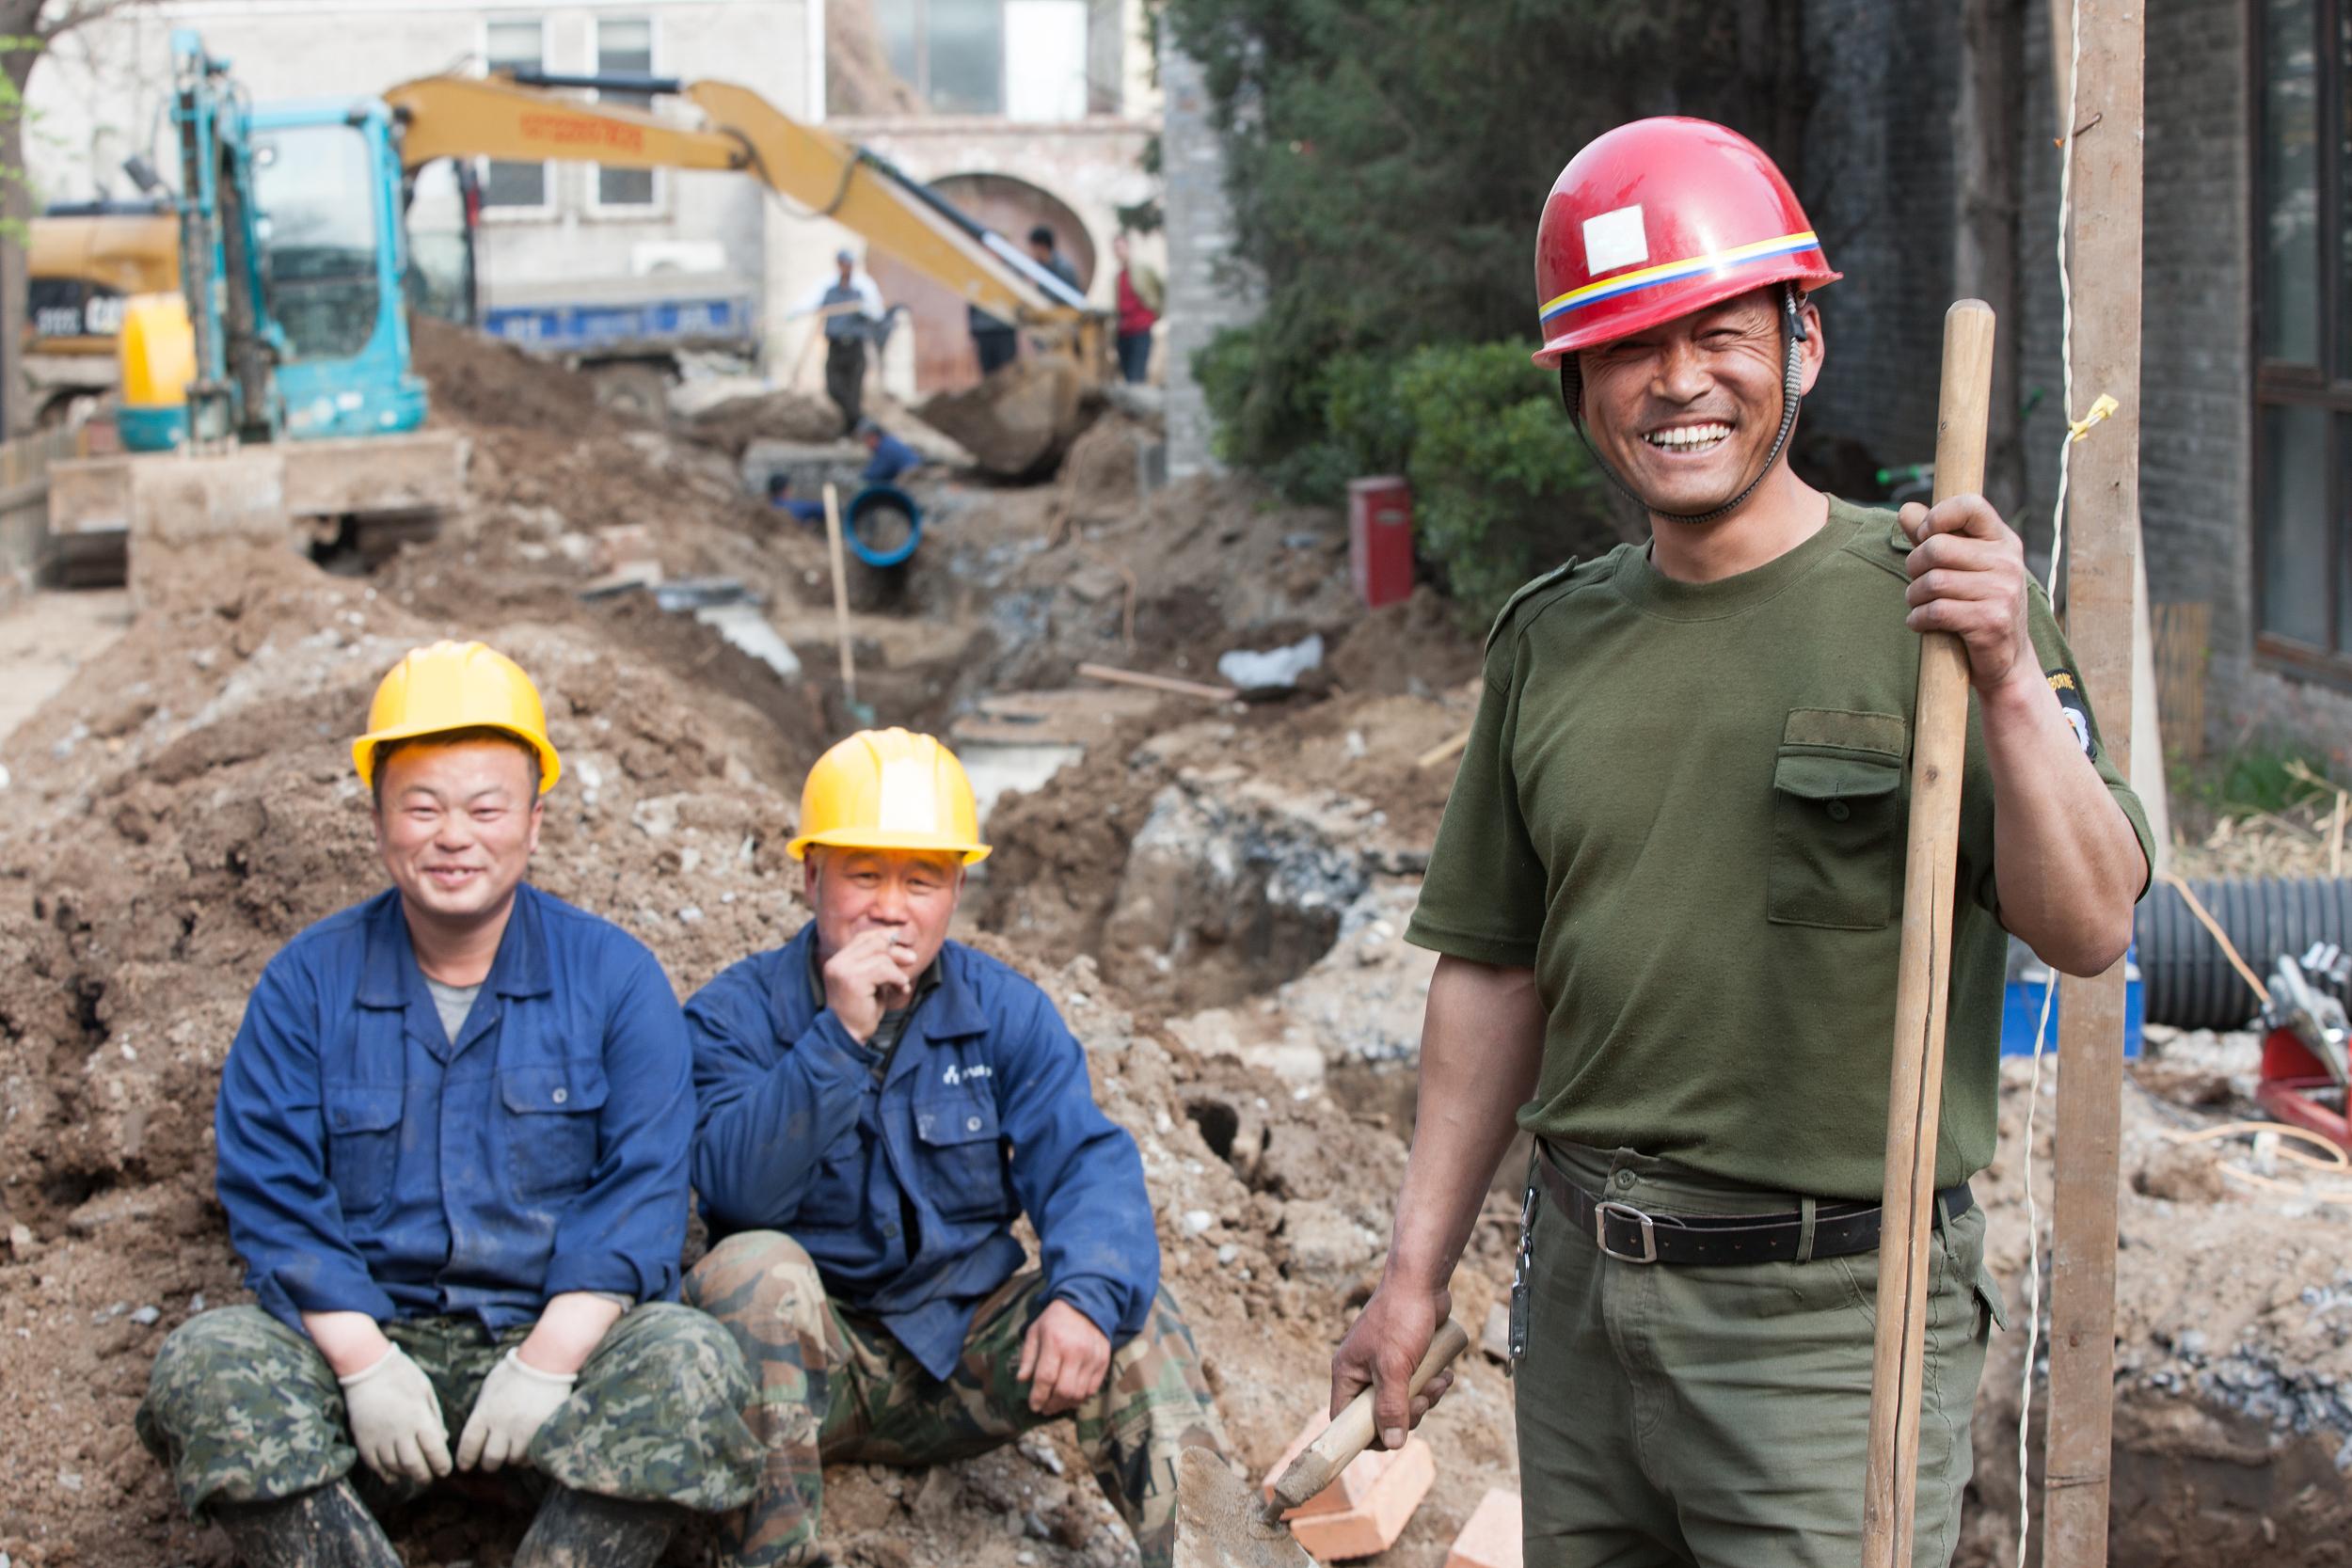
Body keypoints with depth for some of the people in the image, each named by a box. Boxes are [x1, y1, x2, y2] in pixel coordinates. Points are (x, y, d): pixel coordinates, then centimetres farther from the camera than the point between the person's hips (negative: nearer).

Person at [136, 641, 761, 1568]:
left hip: (561, 1332, -1)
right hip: (368, 1335, 1)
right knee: (202, 1366, -28)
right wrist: (365, 1365, -15)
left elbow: (642, 1190, -3)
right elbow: (271, 1199, 0)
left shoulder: (613, 977, 5)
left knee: (691, 1363, -31)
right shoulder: (307, 984, 7)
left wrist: (547, 1363, -17)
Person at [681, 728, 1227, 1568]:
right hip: (811, 1359, -3)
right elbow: (735, 1187, -21)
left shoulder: (1006, 1011, 3)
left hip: (965, 1349, 3)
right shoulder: (737, 1012, -6)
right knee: (752, 1267, -32)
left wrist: (1086, 1295, -31)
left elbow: (1085, 1165, -10)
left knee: (1132, 1311, -19)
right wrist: (839, 1037, -29)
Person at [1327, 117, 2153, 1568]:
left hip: (1831, 1320, -5)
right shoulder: (1551, 637, 9)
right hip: (1583, 1293, 5)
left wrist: (2014, 681, -28)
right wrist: (1418, 1268, 12)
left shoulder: (1933, 604, -6)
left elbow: (2091, 929, -14)